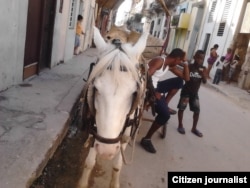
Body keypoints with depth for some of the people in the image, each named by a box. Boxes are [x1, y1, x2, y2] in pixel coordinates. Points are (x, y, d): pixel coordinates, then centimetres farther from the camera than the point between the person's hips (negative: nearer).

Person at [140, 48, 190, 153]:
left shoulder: (171, 66, 10)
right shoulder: (159, 61, -17)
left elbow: (186, 78, 13)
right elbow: (146, 76, -27)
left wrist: (185, 64, 2)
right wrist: (155, 92, -21)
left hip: (155, 87, 9)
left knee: (179, 81, 11)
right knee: (165, 114, -18)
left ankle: (165, 104, 11)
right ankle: (146, 139, -6)